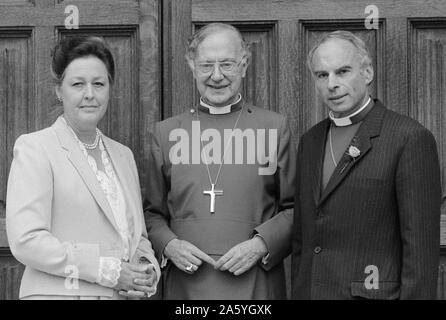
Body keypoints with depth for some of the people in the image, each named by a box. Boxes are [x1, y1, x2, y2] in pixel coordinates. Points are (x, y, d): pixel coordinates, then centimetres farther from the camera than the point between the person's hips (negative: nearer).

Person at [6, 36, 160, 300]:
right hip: (61, 293, -5)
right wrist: (107, 271, -16)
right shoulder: (34, 148, -5)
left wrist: (148, 270, -4)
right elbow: (26, 241, -14)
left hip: (125, 295, 6)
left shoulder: (123, 155, 15)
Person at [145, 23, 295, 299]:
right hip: (186, 284, 1)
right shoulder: (166, 133, 8)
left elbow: (296, 209, 3)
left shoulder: (275, 128, 3)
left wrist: (261, 245, -11)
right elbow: (153, 213, 12)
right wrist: (169, 245, -6)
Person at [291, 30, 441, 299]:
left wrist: (416, 295, -16)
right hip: (310, 290, 6)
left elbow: (421, 245, -13)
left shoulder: (411, 138, -10)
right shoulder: (310, 141, 12)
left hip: (372, 294, -6)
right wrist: (297, 292, 11)